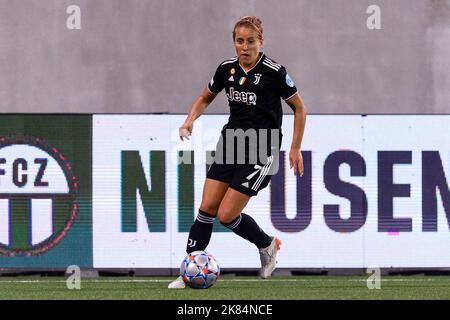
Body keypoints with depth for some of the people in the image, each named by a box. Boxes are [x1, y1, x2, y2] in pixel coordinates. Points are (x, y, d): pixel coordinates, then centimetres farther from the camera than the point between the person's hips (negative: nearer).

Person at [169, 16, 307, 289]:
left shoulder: (274, 72, -13)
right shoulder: (227, 69, 2)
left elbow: (299, 108, -2)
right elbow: (206, 98, 19)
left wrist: (296, 148, -4)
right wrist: (190, 120, 0)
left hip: (261, 150, -5)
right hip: (231, 142, 5)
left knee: (227, 215, -8)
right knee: (207, 207, -4)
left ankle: (267, 245, 19)